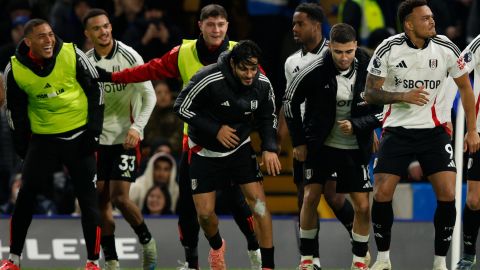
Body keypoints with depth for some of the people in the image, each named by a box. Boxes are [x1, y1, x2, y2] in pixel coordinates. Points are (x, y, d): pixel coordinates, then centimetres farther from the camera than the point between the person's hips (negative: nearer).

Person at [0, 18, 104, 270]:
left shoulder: (72, 55, -13)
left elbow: (95, 90, -4)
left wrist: (94, 131, -7)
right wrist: (22, 144, 4)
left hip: (78, 136, -1)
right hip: (43, 138, 1)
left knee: (88, 198, -2)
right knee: (25, 196, -1)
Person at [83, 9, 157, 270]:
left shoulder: (129, 57, -10)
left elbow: (149, 96, -9)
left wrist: (137, 127, -20)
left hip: (126, 137, -5)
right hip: (99, 138, 5)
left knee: (119, 197, -13)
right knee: (100, 200, 1)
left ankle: (147, 242, 11)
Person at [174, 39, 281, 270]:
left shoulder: (262, 84, -13)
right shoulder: (208, 80, -28)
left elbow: (267, 118, 3)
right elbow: (181, 107, -18)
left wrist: (269, 148, -12)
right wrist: (215, 130, -23)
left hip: (240, 148, 3)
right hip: (205, 152, -3)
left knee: (259, 202, -11)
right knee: (205, 213, -3)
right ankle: (217, 247, 32)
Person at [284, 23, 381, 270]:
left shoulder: (368, 72, -15)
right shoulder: (316, 71, -17)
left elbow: (381, 113, -5)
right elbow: (290, 100, -3)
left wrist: (355, 125, -22)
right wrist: (298, 141, -1)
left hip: (355, 148, 0)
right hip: (320, 145, 0)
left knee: (363, 206, -4)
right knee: (310, 197, -5)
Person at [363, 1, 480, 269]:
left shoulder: (446, 48, -7)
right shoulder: (388, 50, -11)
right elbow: (371, 93, -5)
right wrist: (403, 96, -23)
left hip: (434, 131, 1)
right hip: (397, 129, -1)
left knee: (448, 194, -12)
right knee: (382, 193, -8)